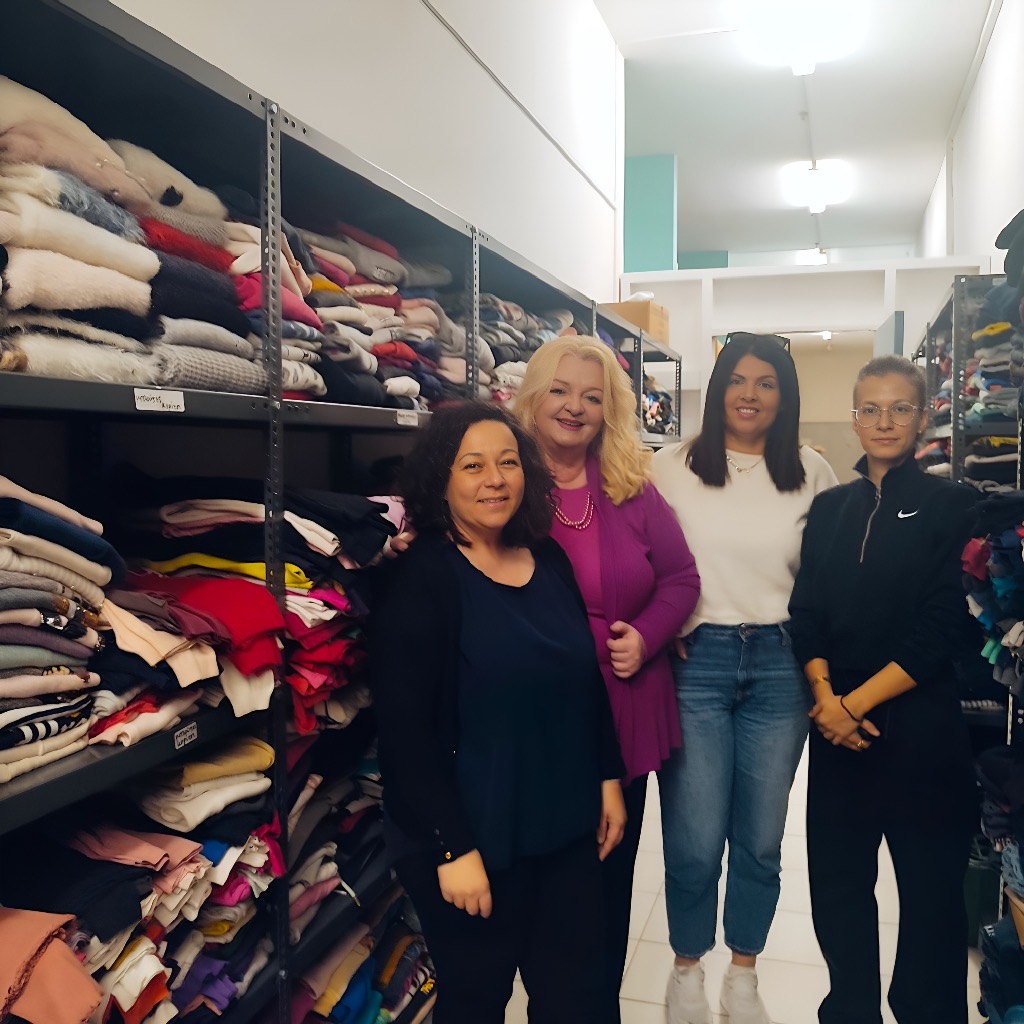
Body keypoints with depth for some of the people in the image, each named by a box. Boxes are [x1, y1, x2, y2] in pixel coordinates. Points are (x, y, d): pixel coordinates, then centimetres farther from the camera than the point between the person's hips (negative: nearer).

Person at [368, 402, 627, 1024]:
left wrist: (609, 779, 11)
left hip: (568, 830, 6)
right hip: (476, 839, -5)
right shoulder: (420, 580, -16)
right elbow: (405, 730, -18)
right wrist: (452, 849, -18)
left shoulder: (549, 560, 3)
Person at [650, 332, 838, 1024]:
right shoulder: (672, 467, 1)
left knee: (761, 839, 12)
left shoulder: (813, 474, 5)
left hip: (779, 664, 2)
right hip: (694, 661, -1)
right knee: (695, 842, 3)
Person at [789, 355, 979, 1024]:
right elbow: (806, 613, 4)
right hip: (837, 724, 4)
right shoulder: (829, 509, 10)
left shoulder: (950, 505, -2)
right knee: (838, 880, 12)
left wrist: (857, 701, -13)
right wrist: (824, 694, -11)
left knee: (931, 887, 8)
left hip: (920, 726, -3)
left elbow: (941, 631, -10)